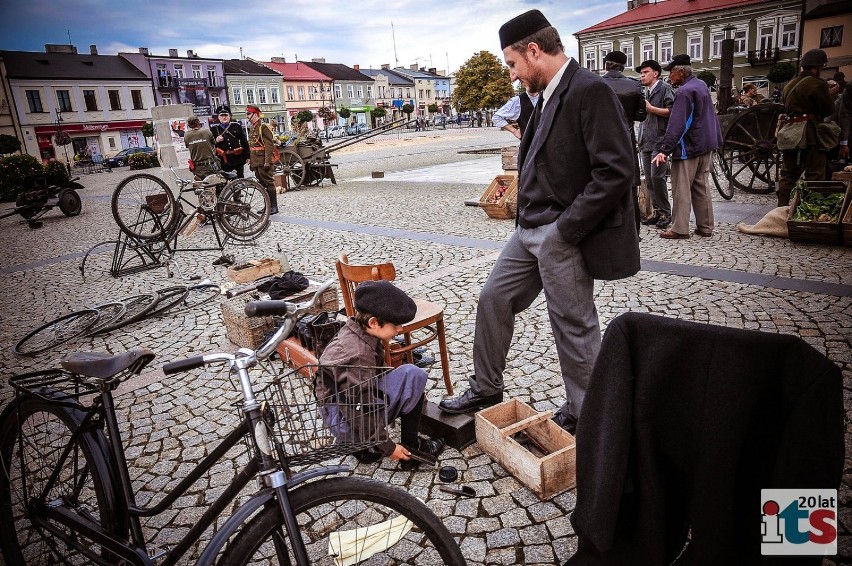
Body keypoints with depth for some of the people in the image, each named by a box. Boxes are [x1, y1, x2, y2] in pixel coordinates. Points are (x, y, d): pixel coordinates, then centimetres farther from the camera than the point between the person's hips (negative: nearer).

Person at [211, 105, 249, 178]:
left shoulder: (237, 126, 9)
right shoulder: (213, 129, 8)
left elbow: (244, 142, 10)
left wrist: (247, 156, 6)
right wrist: (216, 141, -11)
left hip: (238, 161, 1)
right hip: (223, 162, -1)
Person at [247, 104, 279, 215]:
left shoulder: (263, 127, -10)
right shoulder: (252, 129, 17)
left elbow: (269, 146, -16)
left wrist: (267, 161, -21)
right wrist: (250, 160, 17)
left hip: (263, 161, -9)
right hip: (256, 162, 9)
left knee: (269, 183, -5)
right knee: (262, 184, 11)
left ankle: (274, 206, 0)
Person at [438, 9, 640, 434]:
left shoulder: (590, 91, -15)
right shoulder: (550, 94, 13)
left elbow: (615, 171, -21)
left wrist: (564, 230, -19)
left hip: (563, 236, -9)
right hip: (531, 229, 9)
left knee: (574, 326, 4)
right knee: (493, 300, 13)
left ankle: (583, 416, 25)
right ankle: (486, 389, 31)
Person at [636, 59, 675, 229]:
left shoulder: (665, 88, -2)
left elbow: (672, 111, -12)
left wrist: (650, 108, -11)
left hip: (659, 141, -8)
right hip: (645, 143, 8)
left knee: (657, 177, -13)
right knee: (649, 180, 5)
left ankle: (666, 213, -2)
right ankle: (657, 211, 12)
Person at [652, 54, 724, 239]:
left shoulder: (684, 92, -17)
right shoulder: (702, 85, 12)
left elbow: (676, 124, -25)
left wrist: (664, 149, -28)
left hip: (688, 147, -9)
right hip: (706, 146, 9)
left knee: (681, 189, -3)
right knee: (701, 187, 13)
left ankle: (680, 229, 0)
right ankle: (705, 227, 17)